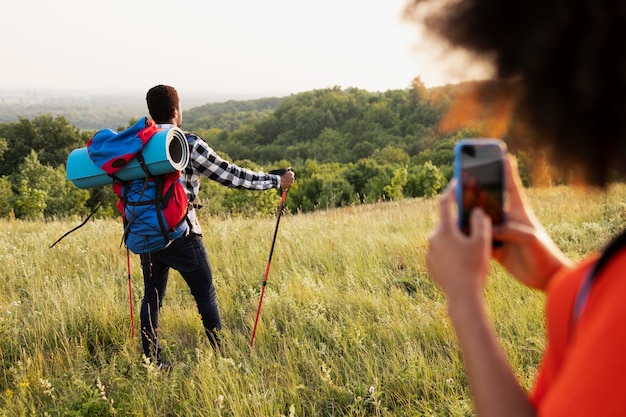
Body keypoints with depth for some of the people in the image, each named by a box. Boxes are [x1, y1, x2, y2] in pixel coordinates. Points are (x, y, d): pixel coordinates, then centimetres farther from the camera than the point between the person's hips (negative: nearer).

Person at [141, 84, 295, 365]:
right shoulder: (189, 144, -11)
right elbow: (230, 175, -8)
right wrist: (276, 180, 0)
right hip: (181, 233, -5)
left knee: (151, 296, 13)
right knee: (205, 295, 6)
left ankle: (152, 362, 16)